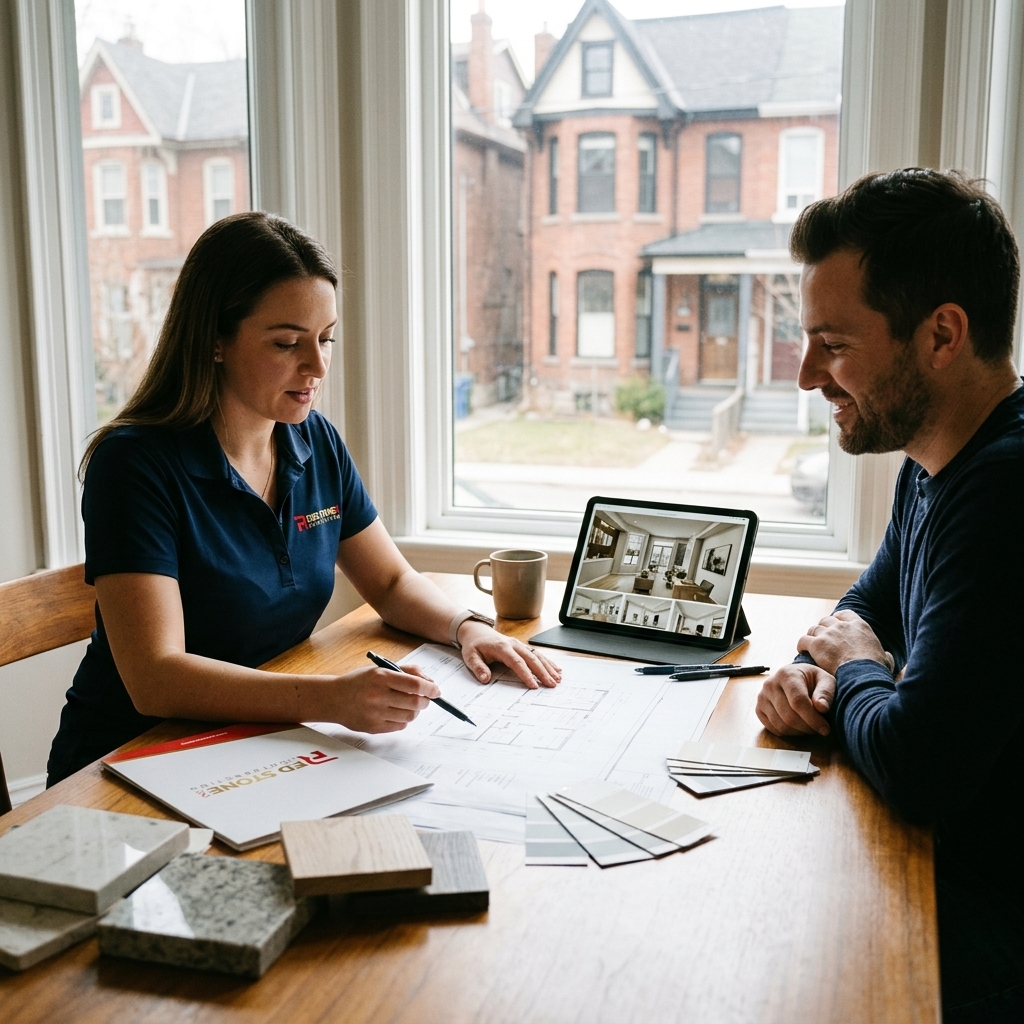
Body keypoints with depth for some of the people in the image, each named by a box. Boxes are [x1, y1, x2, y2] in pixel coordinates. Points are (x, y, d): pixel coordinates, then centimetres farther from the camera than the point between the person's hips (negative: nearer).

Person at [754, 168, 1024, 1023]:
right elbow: (870, 603, 20)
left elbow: (917, 768, -32)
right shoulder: (932, 467, 5)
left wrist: (855, 667, -9)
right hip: (949, 857, 8)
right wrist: (815, 671, -3)